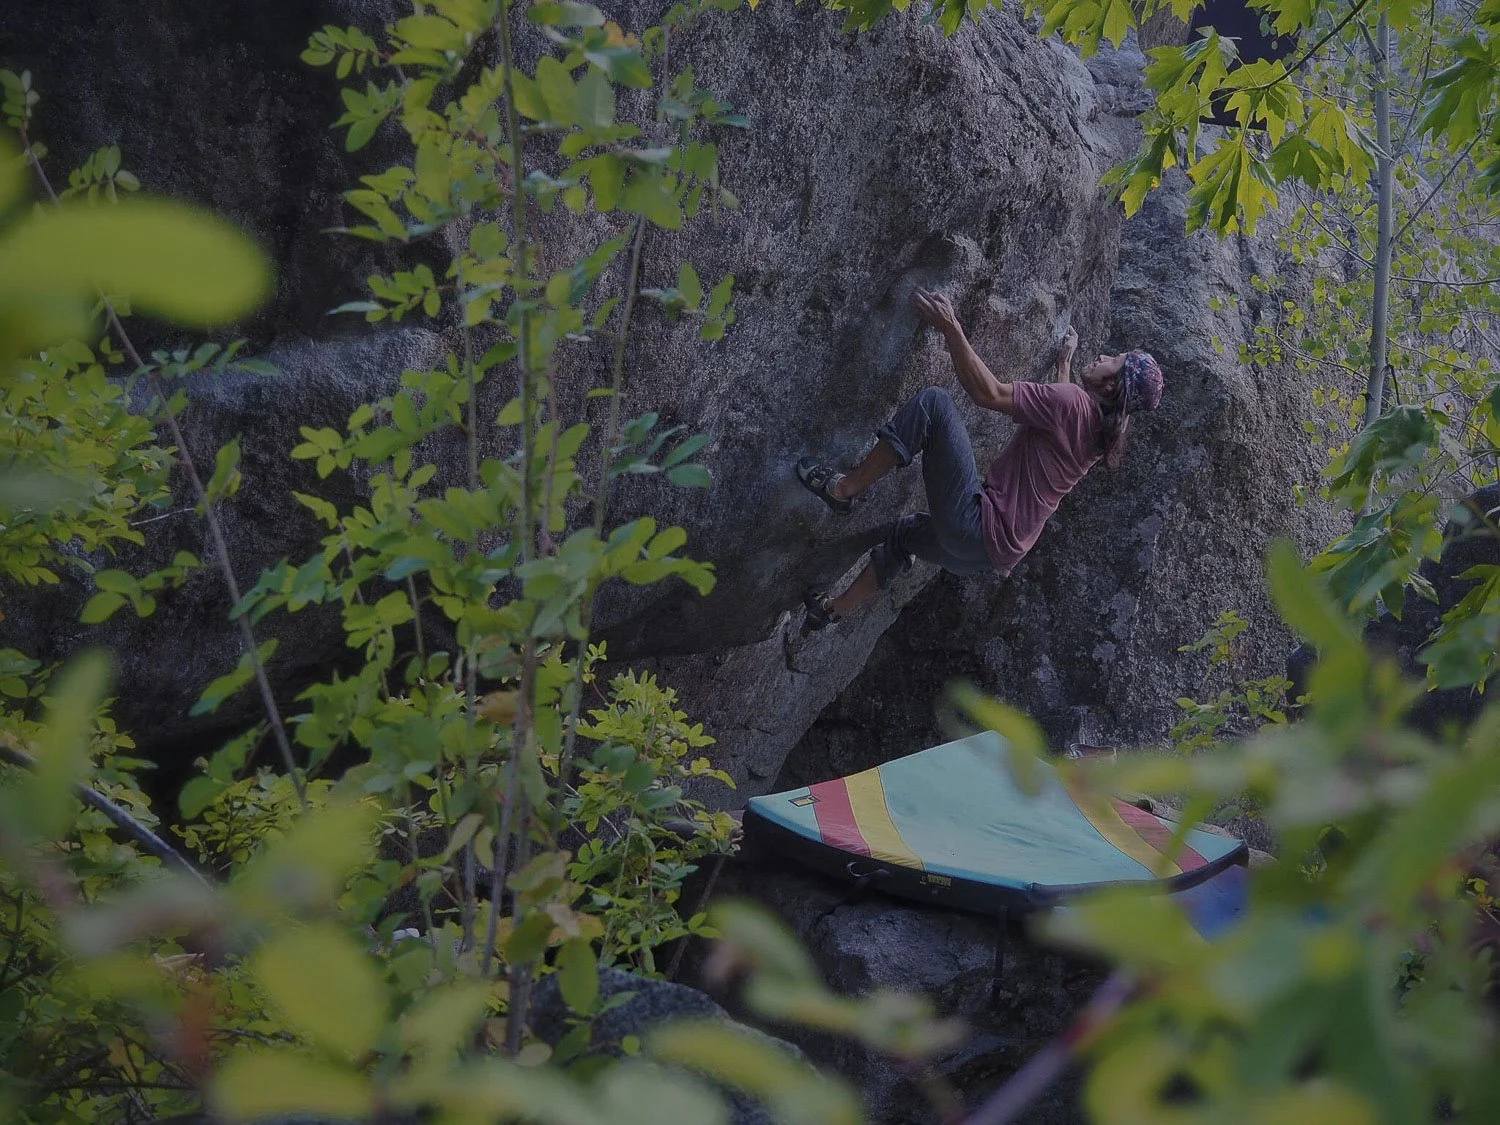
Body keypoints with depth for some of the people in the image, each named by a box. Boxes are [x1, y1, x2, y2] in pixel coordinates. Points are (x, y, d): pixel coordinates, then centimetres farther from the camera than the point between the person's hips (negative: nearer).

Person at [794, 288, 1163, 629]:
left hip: (978, 527, -10)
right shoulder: (1100, 428, 12)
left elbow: (989, 393, -20)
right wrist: (1065, 361, 51)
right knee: (906, 533, 38)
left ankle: (843, 488, -13)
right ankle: (833, 610, 43)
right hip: (994, 553, 10)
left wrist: (951, 328, -19)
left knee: (934, 402, -15)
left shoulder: (1072, 401, -14)